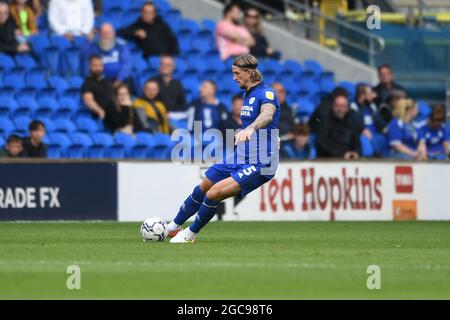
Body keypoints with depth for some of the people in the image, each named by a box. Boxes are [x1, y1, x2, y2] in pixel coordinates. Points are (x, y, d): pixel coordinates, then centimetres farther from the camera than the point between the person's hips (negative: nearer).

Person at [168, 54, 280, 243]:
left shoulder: (266, 94, -18)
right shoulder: (248, 94, 13)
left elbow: (267, 114, -40)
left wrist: (250, 129, -57)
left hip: (259, 164, -10)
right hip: (238, 158, 10)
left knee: (214, 193, -20)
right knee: (202, 189, 15)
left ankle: (190, 234, 1)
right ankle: (172, 227, 34)